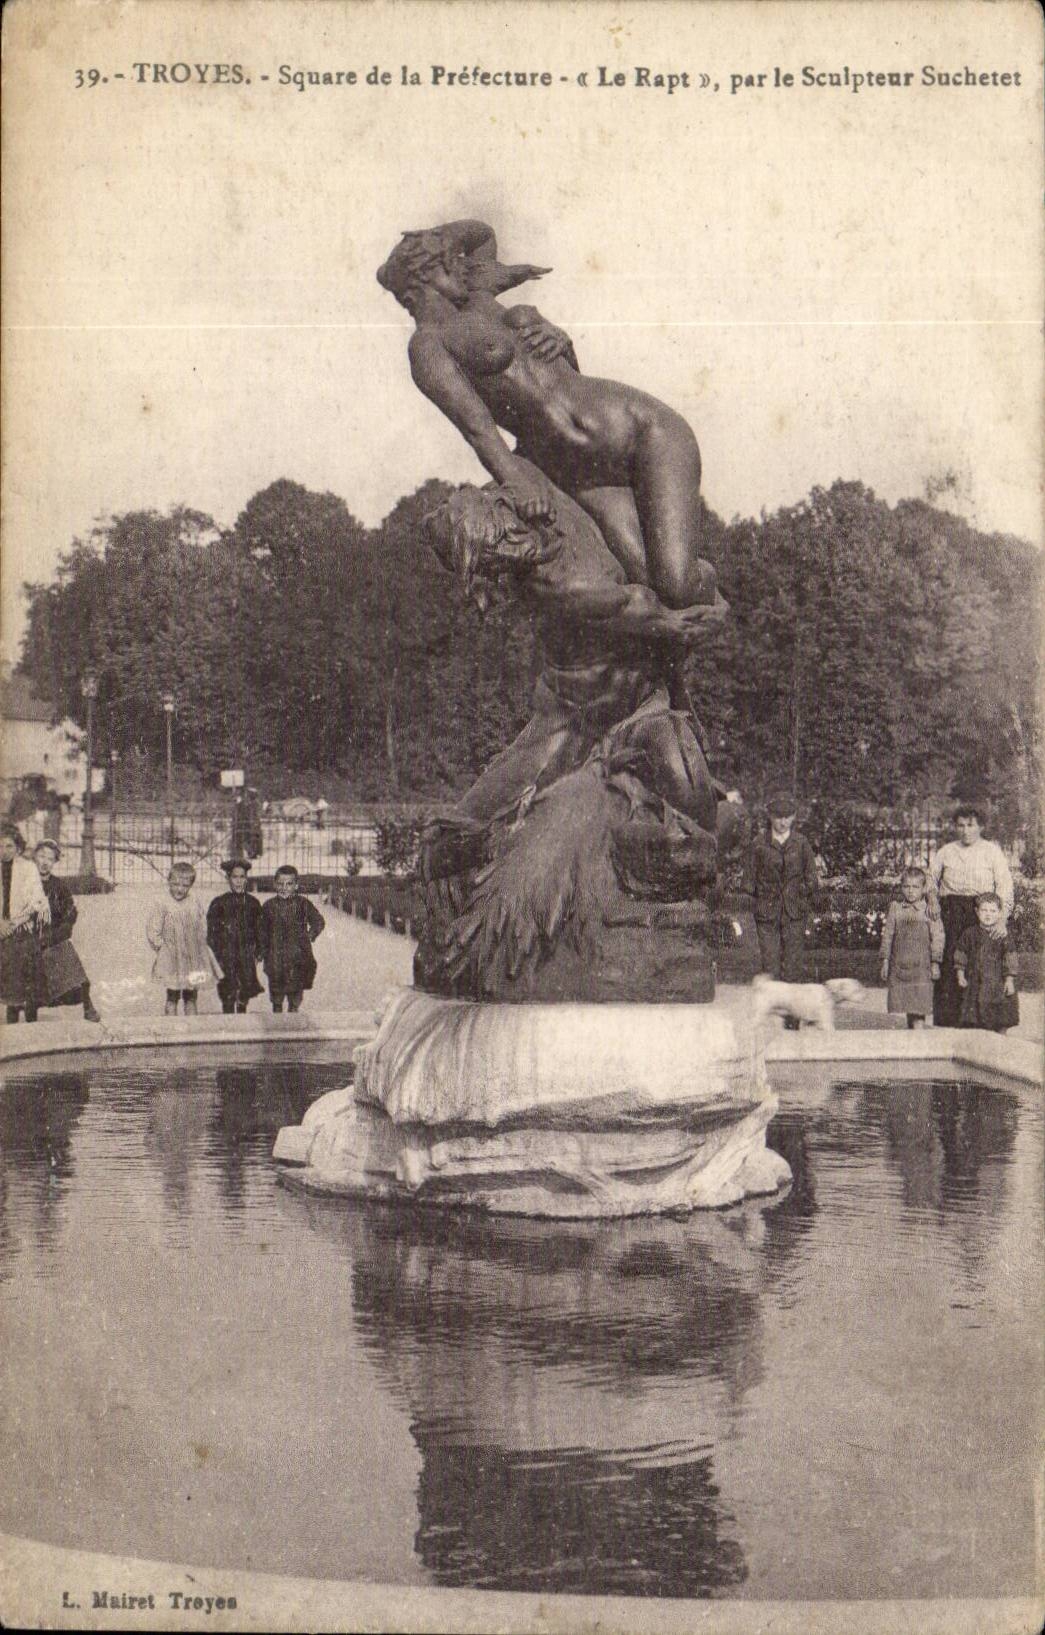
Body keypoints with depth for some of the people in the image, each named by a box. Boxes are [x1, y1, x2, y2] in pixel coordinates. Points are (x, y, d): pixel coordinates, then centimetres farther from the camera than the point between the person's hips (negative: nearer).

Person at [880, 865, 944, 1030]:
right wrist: (885, 961, 5)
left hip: (921, 966, -3)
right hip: (898, 965, 3)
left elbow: (937, 938, 1)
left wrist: (935, 964, -4)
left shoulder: (930, 911, 1)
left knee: (918, 1009, -7)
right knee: (899, 1007, 3)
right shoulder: (895, 909, 7)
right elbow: (887, 935, 9)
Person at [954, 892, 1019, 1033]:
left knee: (1001, 1023, 0)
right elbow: (961, 955, 11)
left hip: (997, 983, -2)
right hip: (974, 983, 2)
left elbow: (1010, 958, -3)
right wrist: (960, 974, 5)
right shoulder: (970, 934, 4)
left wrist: (1009, 979, -7)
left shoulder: (1002, 936, -4)